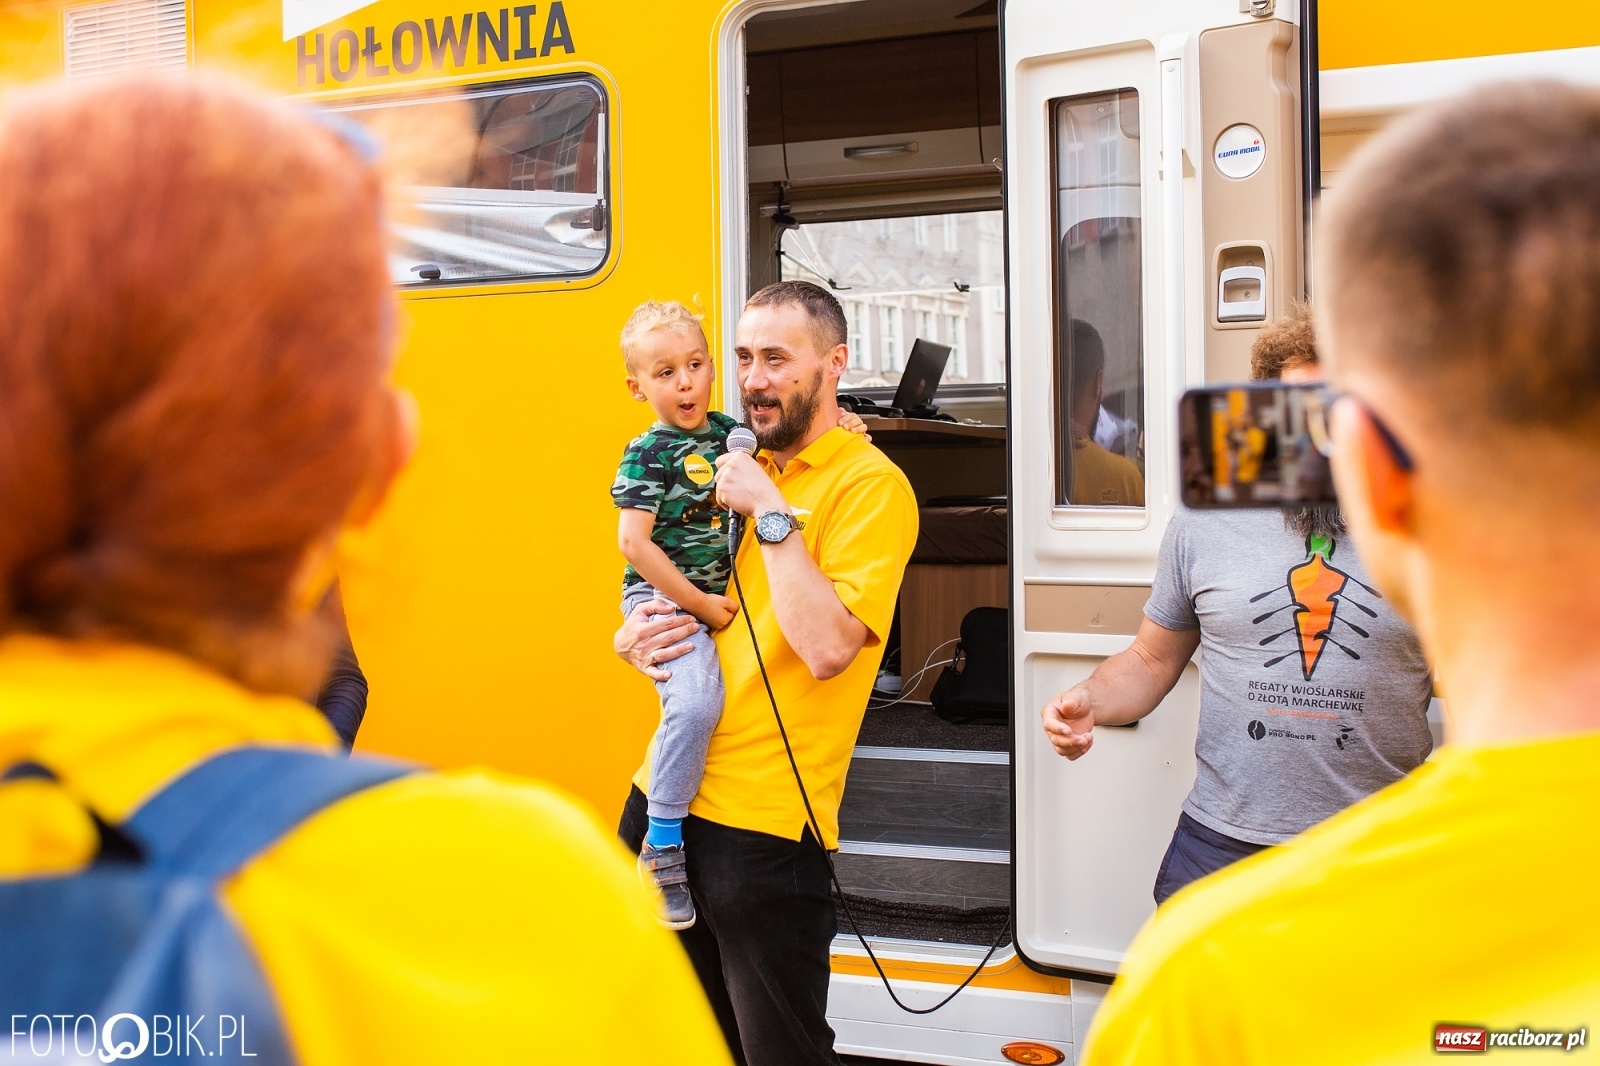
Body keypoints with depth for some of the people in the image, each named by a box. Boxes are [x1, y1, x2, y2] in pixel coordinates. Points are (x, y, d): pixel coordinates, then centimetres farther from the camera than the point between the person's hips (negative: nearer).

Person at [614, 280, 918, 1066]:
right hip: (665, 795, 8)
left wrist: (771, 512, -19)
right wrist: (633, 639, -1)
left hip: (765, 825, -7)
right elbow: (664, 590, 21)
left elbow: (828, 647, -23)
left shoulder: (871, 485, -11)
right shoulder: (733, 470, 12)